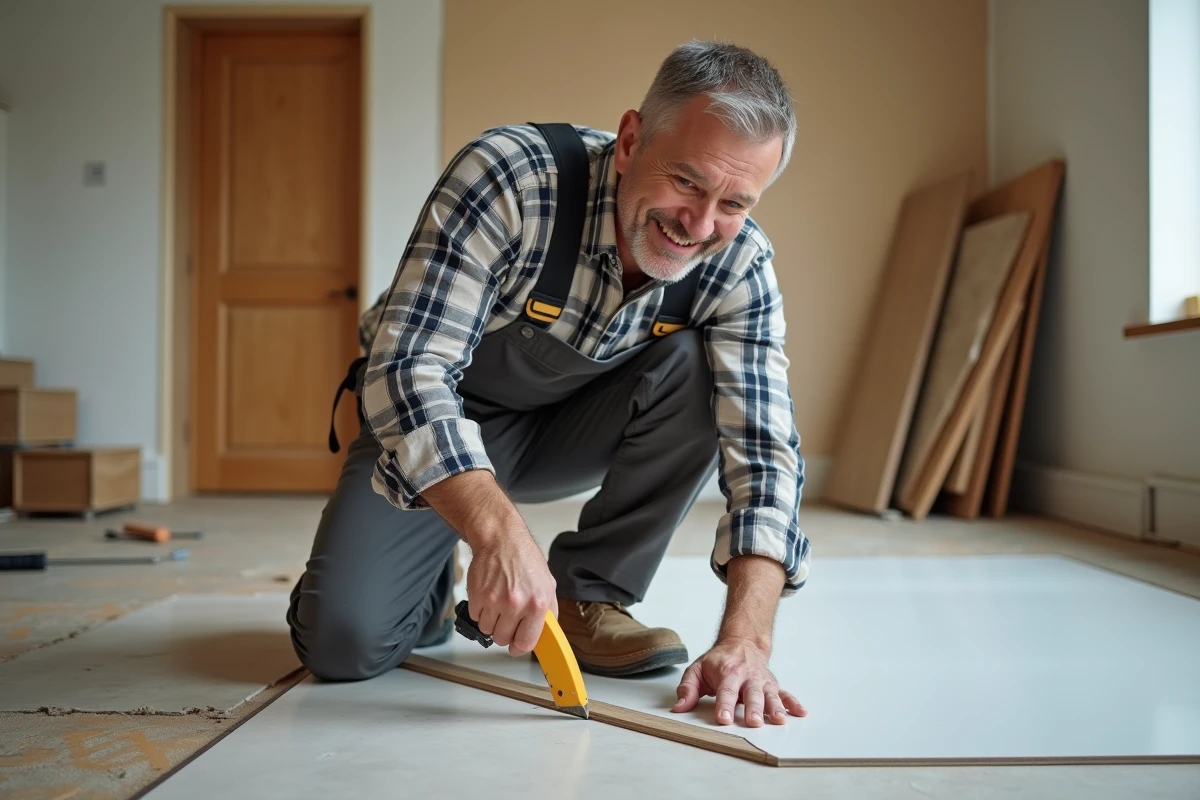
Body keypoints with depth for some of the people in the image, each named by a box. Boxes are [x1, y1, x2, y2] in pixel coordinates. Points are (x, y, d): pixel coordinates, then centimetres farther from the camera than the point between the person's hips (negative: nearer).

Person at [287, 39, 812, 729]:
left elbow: (763, 447, -24)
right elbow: (409, 368, -36)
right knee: (344, 642, -22)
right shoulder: (511, 176, -31)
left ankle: (588, 594, -10)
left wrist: (746, 639, -37)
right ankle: (436, 586, 13)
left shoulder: (740, 266, -19)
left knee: (699, 369, -25)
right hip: (431, 426, -3)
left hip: (567, 432, 3)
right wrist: (500, 531, -50)